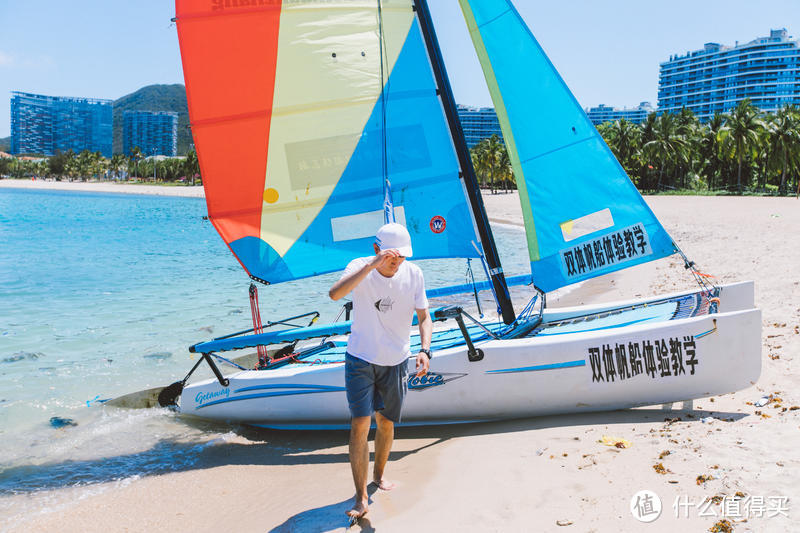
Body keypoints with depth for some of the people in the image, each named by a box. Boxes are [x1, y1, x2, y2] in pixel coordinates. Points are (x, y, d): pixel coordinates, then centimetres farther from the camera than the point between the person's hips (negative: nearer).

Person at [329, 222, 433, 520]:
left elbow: (424, 317, 0)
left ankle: (378, 475, 41)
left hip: (396, 362, 3)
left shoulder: (413, 274, -9)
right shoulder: (360, 267, -17)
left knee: (386, 423, 15)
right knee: (360, 424, -11)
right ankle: (361, 498, -3)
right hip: (361, 359, -2)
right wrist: (372, 265, -45)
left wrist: (424, 350, -17)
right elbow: (335, 293, -37)